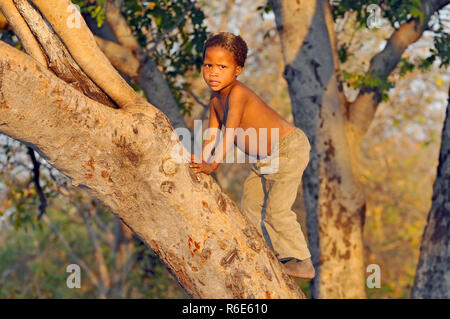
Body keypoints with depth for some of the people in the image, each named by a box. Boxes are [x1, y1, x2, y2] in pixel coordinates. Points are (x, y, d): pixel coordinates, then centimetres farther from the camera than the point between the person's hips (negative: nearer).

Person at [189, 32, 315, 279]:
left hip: (288, 150, -10)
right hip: (266, 159, 10)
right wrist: (202, 162, -11)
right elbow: (212, 136, 3)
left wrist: (213, 164, -38)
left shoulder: (237, 93, -25)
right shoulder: (216, 99, 3)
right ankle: (273, 255, 29)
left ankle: (300, 263, 2)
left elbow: (230, 132, -32)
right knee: (250, 203, 16)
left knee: (276, 210, -12)